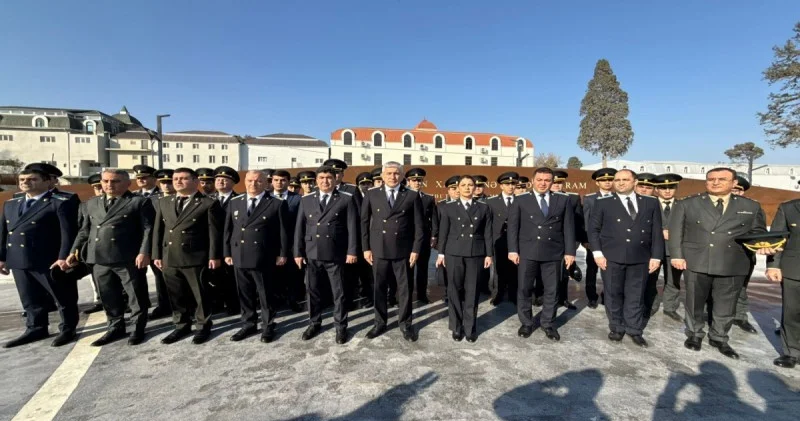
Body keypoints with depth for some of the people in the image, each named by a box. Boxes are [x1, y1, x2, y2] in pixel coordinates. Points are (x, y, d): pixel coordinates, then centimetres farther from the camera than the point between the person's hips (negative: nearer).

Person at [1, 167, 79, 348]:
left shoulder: (62, 202, -8)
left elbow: (69, 232, -15)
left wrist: (64, 257, -21)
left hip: (51, 261, -7)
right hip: (18, 262, 7)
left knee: (63, 298, 4)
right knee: (30, 299, 16)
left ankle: (67, 329, 17)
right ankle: (36, 329, 29)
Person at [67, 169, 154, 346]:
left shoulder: (140, 202, -2)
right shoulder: (92, 203, 17)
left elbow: (148, 229, -9)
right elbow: (85, 230, 21)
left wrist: (144, 252, -17)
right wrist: (75, 251, 12)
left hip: (128, 259, -5)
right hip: (99, 259, 6)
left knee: (136, 295, 4)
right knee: (109, 297, 14)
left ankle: (138, 329, 18)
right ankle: (116, 327, 29)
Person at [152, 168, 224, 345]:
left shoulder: (209, 203, -4)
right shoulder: (163, 202, 13)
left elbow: (215, 232, -7)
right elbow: (158, 230, 13)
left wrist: (214, 256, -12)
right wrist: (157, 255, 8)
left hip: (196, 258, -5)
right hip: (169, 258, 5)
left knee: (200, 295, 7)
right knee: (176, 295, 14)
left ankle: (203, 327, 22)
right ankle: (182, 326, 30)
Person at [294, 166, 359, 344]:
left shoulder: (347, 199, 0)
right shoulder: (306, 200, 9)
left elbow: (352, 227, -3)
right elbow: (300, 228, 8)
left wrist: (352, 251, -9)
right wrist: (298, 252, 2)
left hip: (335, 254, -3)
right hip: (311, 254, 3)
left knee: (339, 292, 6)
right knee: (313, 291, 13)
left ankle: (341, 326, 21)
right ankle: (314, 323, 31)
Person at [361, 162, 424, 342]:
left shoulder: (412, 196, 1)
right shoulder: (371, 195, 4)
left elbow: (419, 225, 0)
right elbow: (364, 222, 5)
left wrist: (416, 249, -5)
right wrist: (366, 248, 0)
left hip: (403, 250, -1)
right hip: (378, 250, 1)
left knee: (404, 288, 8)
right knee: (379, 288, 10)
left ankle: (405, 324, 24)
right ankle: (380, 323, 27)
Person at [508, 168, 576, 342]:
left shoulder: (563, 199, 6)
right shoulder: (521, 200, 3)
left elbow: (569, 227, 5)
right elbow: (513, 226, 0)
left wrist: (570, 251, 0)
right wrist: (513, 250, -6)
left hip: (553, 252, 1)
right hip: (527, 252, -1)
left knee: (551, 290, 10)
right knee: (524, 289, 7)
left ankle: (548, 323, 26)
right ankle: (526, 323, 23)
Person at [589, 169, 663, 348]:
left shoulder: (650, 202, 8)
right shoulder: (603, 202, 1)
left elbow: (657, 231, 8)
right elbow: (593, 229, 0)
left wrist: (656, 256, 1)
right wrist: (597, 253, -8)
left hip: (640, 258, 2)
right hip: (611, 257, -2)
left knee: (636, 295, 10)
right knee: (613, 294, 7)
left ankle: (634, 330, 24)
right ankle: (616, 328, 23)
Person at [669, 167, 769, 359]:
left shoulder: (751, 206, 10)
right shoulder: (686, 204, 4)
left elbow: (758, 231, 13)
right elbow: (675, 231, 1)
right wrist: (677, 255, -8)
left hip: (733, 265, 2)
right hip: (696, 262, -1)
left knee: (726, 305, 11)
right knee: (695, 302, 10)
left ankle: (719, 338, 30)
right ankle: (694, 334, 29)